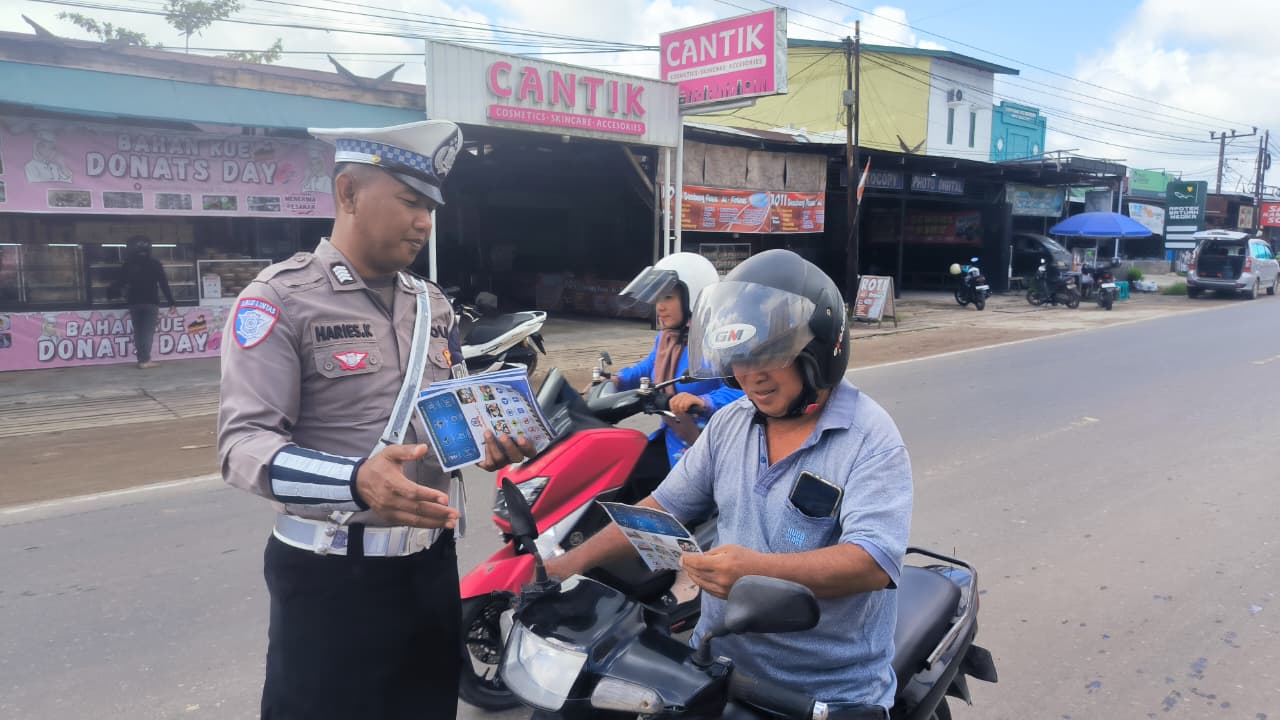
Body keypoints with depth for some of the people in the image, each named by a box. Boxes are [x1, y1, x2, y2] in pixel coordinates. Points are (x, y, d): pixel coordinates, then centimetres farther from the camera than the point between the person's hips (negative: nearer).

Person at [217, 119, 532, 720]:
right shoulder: (279, 299, -11)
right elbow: (242, 442, -20)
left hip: (431, 561, 7)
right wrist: (356, 481, -36)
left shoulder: (432, 305, 11)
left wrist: (488, 441, -3)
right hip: (332, 574, -6)